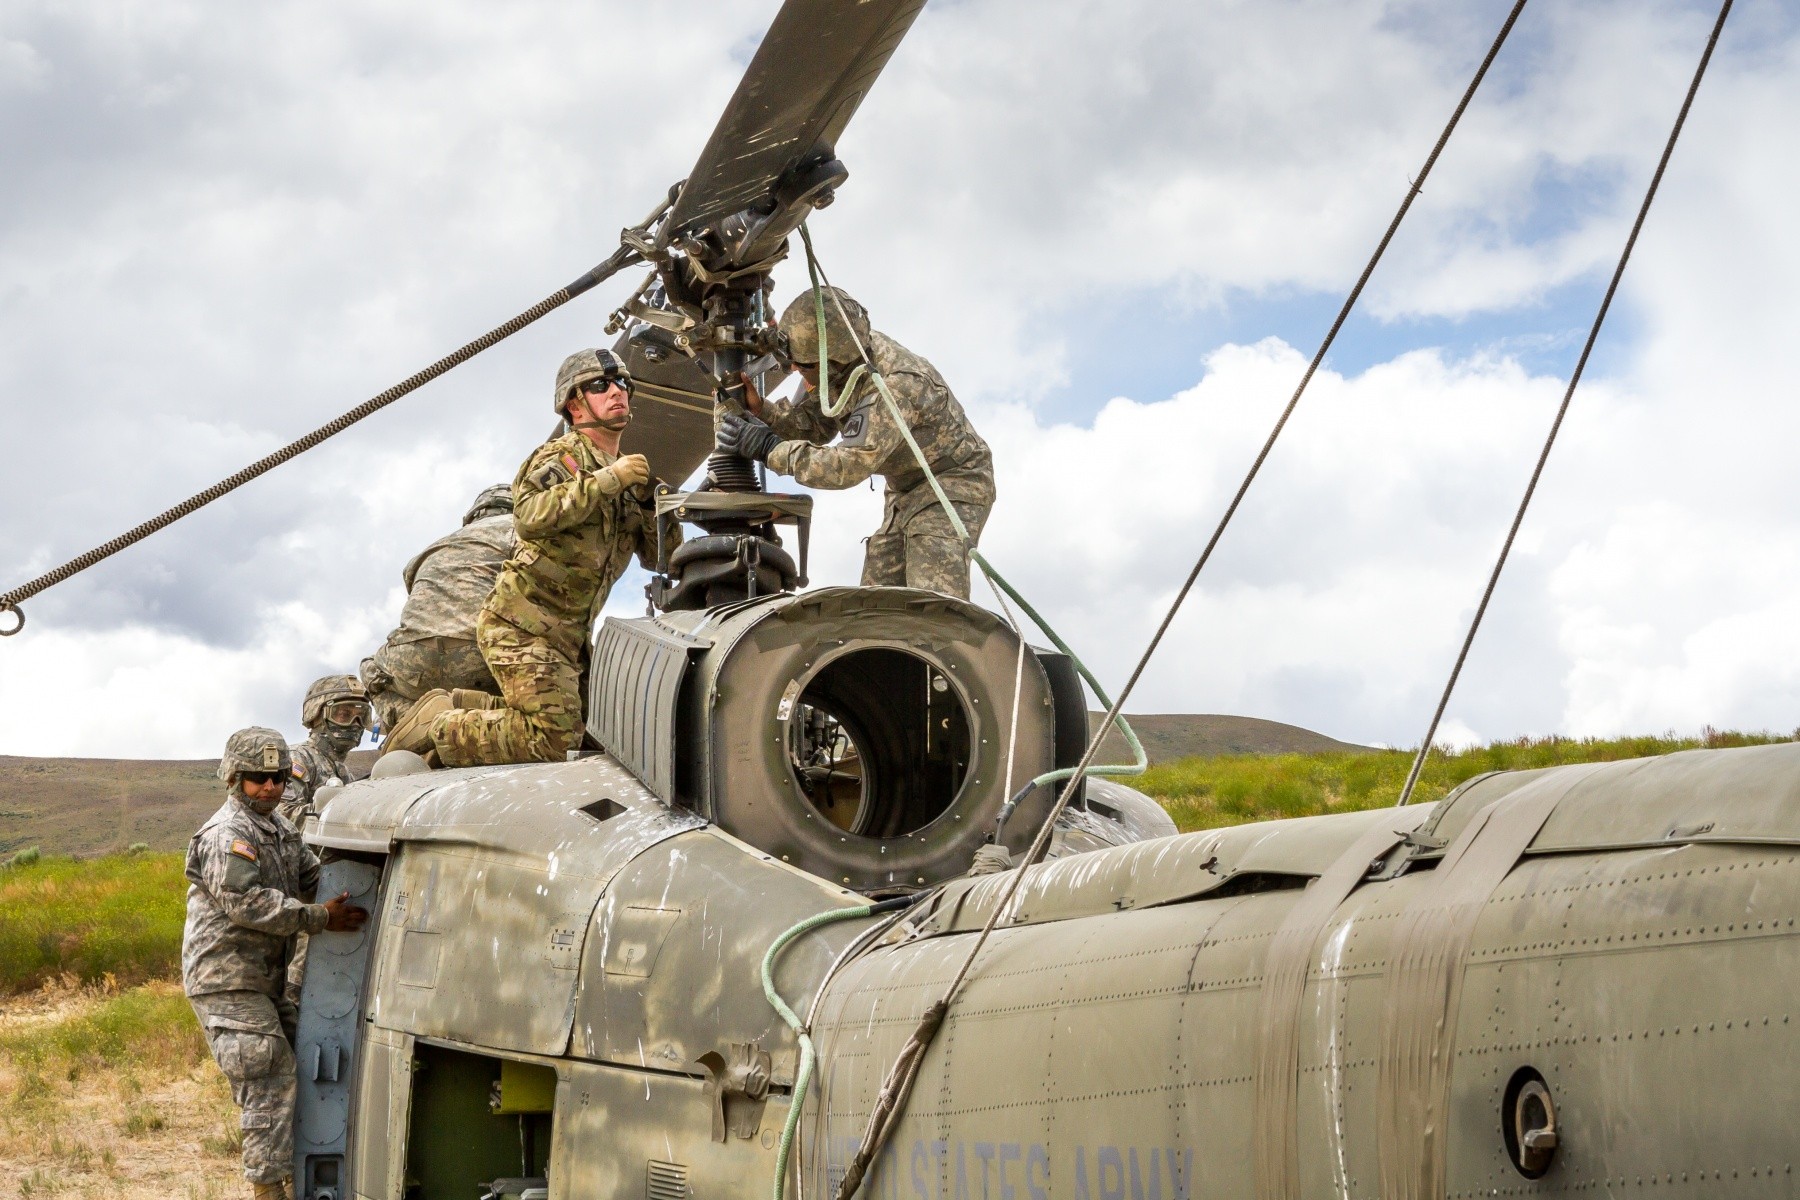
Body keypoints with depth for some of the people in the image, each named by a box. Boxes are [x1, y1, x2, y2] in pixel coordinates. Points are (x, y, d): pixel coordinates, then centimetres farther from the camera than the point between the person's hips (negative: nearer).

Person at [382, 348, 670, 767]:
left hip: (567, 635, 9)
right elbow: (529, 516, -30)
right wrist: (607, 481, -27)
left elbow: (658, 557, 11)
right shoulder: (562, 456, -8)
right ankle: (437, 728, -1)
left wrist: (650, 500, -6)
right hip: (523, 626, -9)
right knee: (553, 739, -20)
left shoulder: (625, 470, 16)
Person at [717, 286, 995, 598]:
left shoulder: (897, 385, -35)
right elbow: (813, 424, 0)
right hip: (907, 490, 9)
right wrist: (760, 409, -18)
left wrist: (768, 448, -32)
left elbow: (848, 466, -35)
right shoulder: (837, 364, -9)